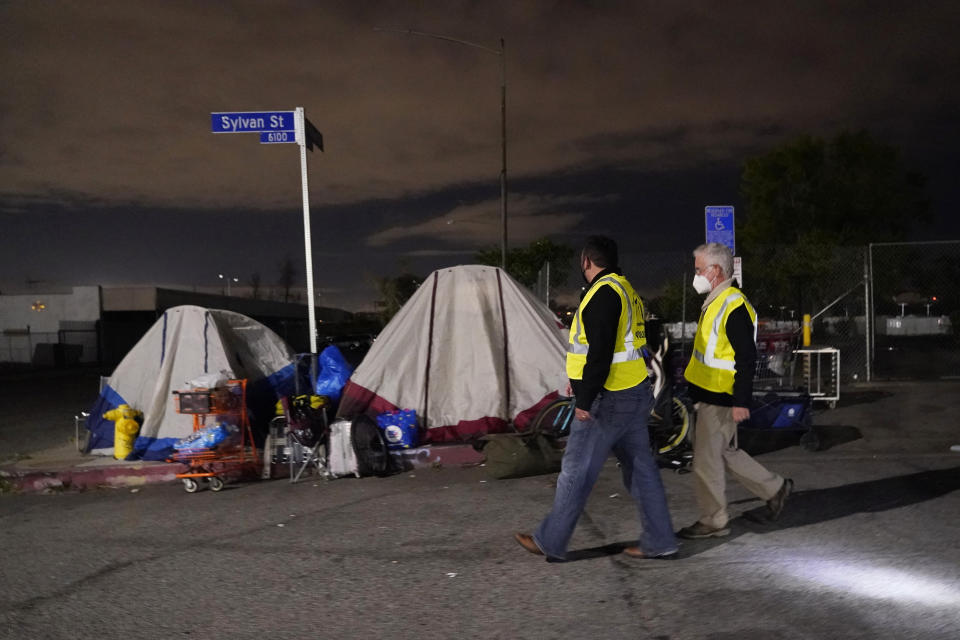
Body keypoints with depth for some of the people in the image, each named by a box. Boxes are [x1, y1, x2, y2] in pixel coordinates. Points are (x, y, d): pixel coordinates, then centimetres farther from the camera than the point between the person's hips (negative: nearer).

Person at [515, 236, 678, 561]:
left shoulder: (603, 293, -16)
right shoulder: (625, 290, 16)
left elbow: (600, 353, -23)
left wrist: (584, 401, -20)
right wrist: (580, 380, 25)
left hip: (607, 400, -10)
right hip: (635, 394, 10)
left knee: (576, 472, 0)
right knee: (641, 468, 13)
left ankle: (550, 542, 11)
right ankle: (658, 542, 19)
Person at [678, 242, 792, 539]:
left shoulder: (734, 307, -19)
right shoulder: (716, 302, 13)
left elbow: (746, 358, -22)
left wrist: (741, 401, -23)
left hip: (720, 400, -10)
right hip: (710, 395, 10)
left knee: (706, 459, -1)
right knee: (724, 451, 19)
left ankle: (713, 522, 12)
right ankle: (775, 487, 32)